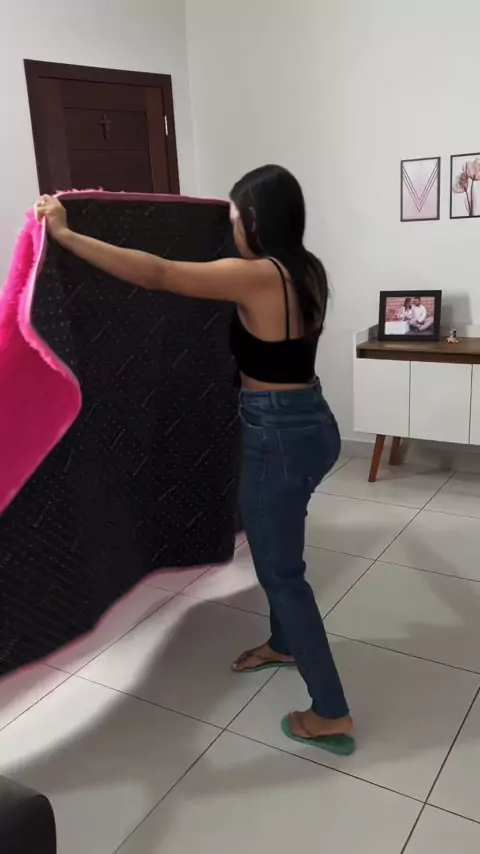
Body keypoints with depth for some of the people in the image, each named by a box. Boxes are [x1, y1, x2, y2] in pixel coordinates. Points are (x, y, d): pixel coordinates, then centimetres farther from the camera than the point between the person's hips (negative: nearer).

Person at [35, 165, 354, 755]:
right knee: (274, 547, 27)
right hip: (308, 422, 9)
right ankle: (285, 643, 50)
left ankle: (332, 715, 15)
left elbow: (154, 274, -23)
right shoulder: (304, 271, 6)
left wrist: (65, 233, -14)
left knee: (281, 569, 3)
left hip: (279, 435, -9)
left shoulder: (257, 276, -20)